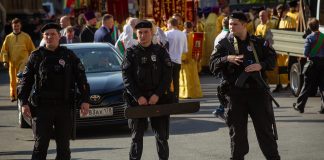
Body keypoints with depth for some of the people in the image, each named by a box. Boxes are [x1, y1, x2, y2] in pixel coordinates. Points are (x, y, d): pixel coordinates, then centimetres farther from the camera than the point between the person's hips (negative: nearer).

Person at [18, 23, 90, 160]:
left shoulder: (69, 56, 7)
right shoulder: (36, 56, 5)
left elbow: (81, 78, 7)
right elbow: (26, 80, 6)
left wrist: (85, 100, -2)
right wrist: (24, 103, -4)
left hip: (64, 107, 1)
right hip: (42, 106, -1)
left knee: (63, 145, 6)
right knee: (40, 144, -4)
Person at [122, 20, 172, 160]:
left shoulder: (160, 51, 5)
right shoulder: (131, 53, 4)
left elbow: (167, 75, -1)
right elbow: (127, 77, -2)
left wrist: (157, 94, -13)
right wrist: (138, 97, -13)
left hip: (159, 99, 1)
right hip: (137, 100, -1)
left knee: (161, 135, 5)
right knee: (137, 135, 3)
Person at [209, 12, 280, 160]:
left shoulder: (258, 42, 6)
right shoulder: (223, 44, 3)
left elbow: (272, 58, 7)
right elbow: (213, 64, -2)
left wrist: (260, 65, -12)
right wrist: (227, 58, -20)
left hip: (257, 91, 0)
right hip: (235, 92, 0)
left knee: (264, 127, 5)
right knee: (237, 130, 5)